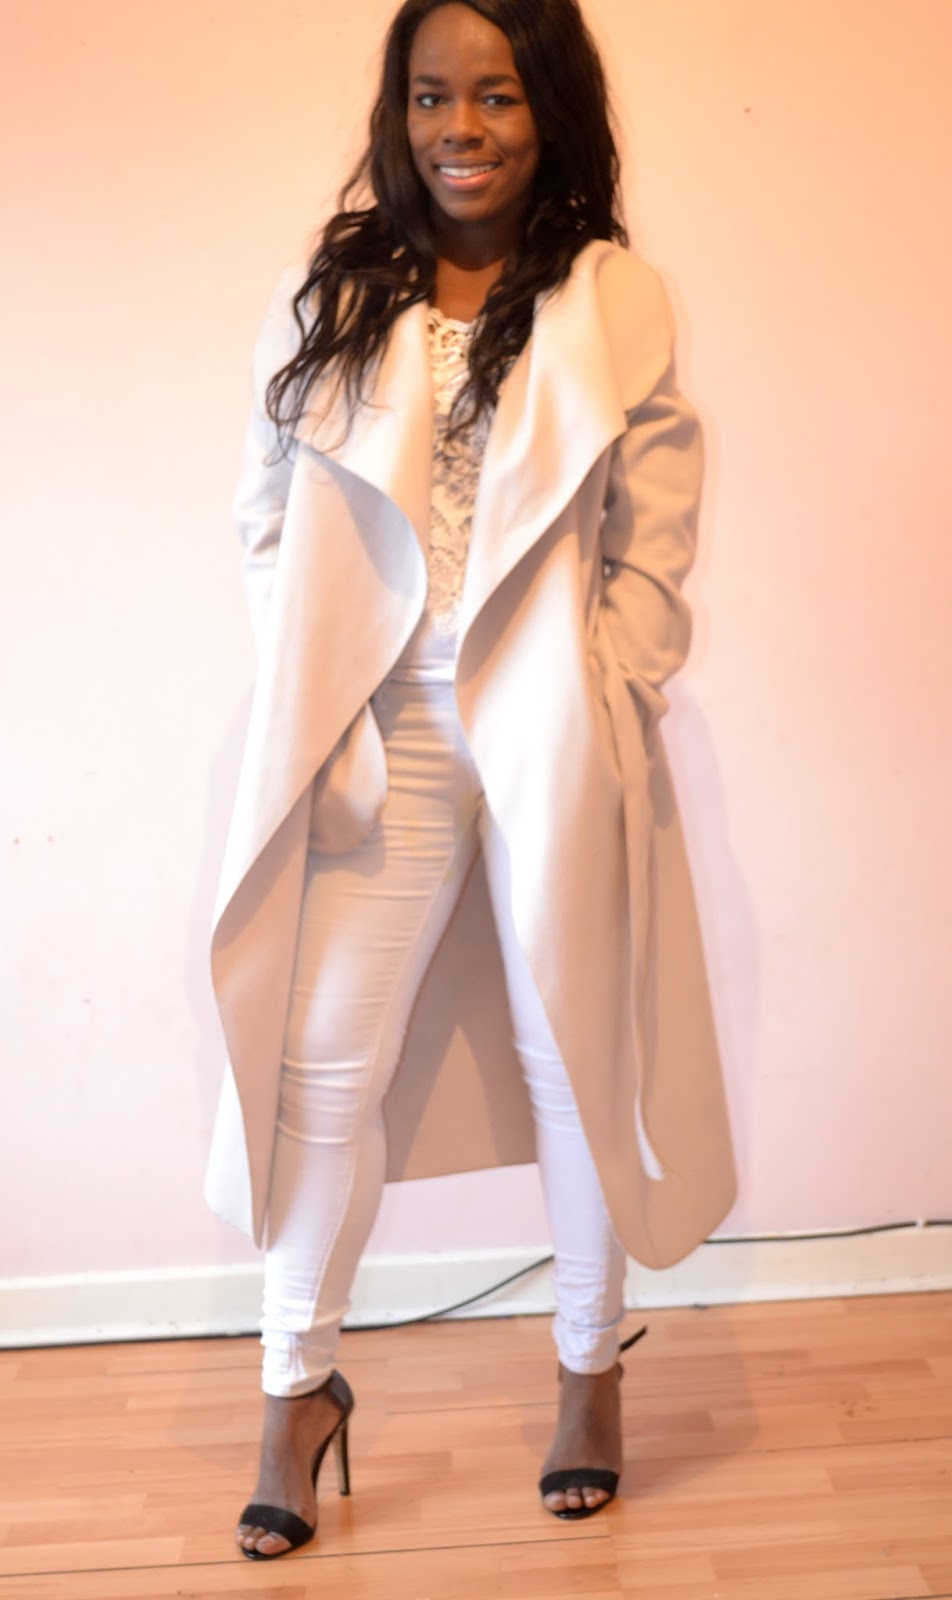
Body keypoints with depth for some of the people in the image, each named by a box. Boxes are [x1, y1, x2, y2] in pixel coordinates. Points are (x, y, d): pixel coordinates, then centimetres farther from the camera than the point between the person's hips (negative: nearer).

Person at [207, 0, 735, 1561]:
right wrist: (312, 704, -4)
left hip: (554, 740, -1)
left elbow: (654, 550, 0)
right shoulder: (331, 295, 6)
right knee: (327, 1064, 5)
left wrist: (591, 706, -8)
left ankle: (591, 1363, 32)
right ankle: (302, 1384, 26)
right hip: (381, 741, 2)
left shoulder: (616, 302, 1)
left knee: (574, 1052, 10)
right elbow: (270, 521, 5)